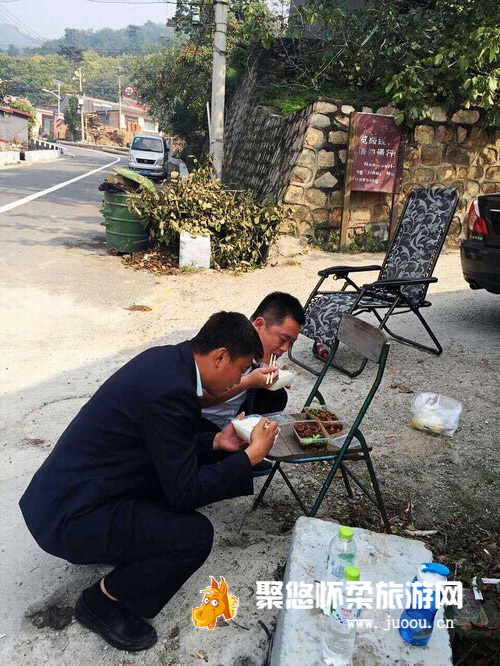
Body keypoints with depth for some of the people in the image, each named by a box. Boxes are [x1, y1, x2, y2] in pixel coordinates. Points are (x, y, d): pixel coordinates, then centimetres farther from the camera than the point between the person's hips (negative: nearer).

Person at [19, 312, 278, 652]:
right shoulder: (172, 392, -28)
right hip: (69, 518, -10)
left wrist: (216, 442, 8)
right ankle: (102, 601, 6)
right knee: (195, 534, -18)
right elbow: (184, 494, -21)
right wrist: (252, 455, -14)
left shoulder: (165, 358, 1)